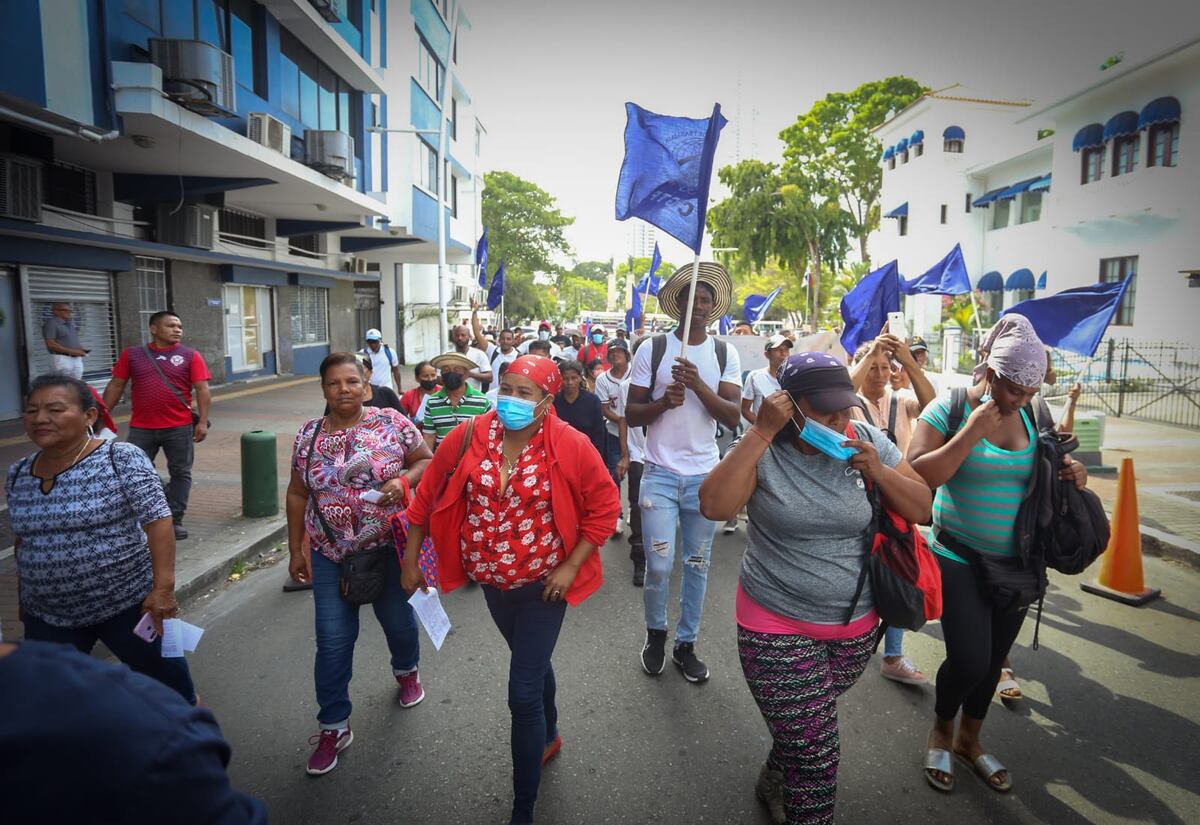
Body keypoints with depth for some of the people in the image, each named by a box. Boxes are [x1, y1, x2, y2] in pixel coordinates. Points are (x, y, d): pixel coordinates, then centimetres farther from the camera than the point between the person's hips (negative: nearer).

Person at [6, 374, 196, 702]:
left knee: (163, 676, 10)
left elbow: (158, 520, -19)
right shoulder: (18, 475, 4)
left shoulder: (121, 459, -15)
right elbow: (24, 542, 15)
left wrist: (163, 586, -24)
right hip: (48, 616, 5)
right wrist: (24, 601, 18)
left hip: (128, 603, -5)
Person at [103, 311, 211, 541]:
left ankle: (175, 520, 15)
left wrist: (202, 421, -11)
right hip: (141, 428, 1)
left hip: (179, 428, -1)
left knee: (180, 473, 5)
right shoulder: (132, 355, 6)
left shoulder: (190, 356, 1)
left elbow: (202, 390, -3)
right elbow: (116, 386, 9)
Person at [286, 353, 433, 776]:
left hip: (389, 546, -1)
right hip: (331, 553, 1)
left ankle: (406, 670, 49)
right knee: (333, 640, 2)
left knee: (397, 618, 16)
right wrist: (295, 550, 7)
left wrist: (404, 481, -21)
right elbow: (297, 495, 7)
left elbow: (427, 461, 0)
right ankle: (334, 726, 19)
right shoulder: (309, 436, 0)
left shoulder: (392, 422, -7)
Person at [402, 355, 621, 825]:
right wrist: (411, 559, 1)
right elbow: (429, 495, -1)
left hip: (542, 586, -4)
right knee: (532, 662, 27)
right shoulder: (470, 436, -10)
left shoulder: (570, 446, -18)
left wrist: (571, 566, -15)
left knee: (523, 693, -3)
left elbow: (605, 506, -11)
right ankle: (548, 737, 56)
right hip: (491, 582, 4)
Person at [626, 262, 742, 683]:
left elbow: (733, 417, -6)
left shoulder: (725, 355, 4)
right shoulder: (652, 349, -1)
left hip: (705, 474, 2)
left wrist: (698, 384, -19)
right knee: (659, 564, -5)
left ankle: (686, 645, 27)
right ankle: (655, 633, 24)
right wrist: (664, 402, -20)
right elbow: (631, 414, 0)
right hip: (661, 473, -2)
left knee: (697, 565, 10)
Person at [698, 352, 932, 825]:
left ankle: (773, 783, 55)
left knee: (805, 730, 26)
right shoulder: (764, 450, -13)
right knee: (816, 754, 1)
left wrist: (878, 471, -18)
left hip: (858, 627, 4)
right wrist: (761, 432, -29)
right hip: (778, 629, -4)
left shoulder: (869, 442, -3)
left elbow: (923, 509, 0)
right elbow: (713, 506, -28)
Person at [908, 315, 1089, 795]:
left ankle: (969, 739, 40)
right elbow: (918, 475, -23)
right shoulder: (950, 409, -14)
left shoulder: (1032, 417, 4)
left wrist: (1069, 475, -3)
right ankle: (941, 729, 23)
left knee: (993, 660, 15)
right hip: (960, 558, -5)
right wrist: (970, 434, -27)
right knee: (969, 660, -11)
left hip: (1017, 562, 6)